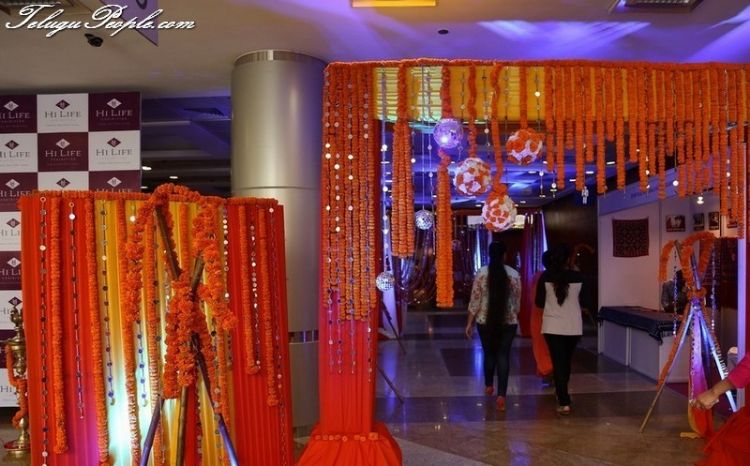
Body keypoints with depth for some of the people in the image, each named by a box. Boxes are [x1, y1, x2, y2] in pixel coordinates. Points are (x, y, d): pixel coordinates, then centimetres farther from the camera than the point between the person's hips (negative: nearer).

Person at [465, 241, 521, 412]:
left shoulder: (481, 273, -6)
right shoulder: (514, 274, -2)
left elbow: (475, 301, -5)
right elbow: (517, 302, 5)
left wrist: (470, 323, 2)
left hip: (485, 321, 0)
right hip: (508, 322, 0)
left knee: (489, 353, 18)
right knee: (503, 355, 2)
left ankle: (488, 386, 35)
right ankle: (501, 395, -7)